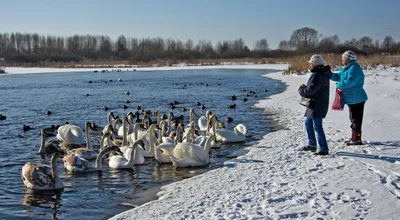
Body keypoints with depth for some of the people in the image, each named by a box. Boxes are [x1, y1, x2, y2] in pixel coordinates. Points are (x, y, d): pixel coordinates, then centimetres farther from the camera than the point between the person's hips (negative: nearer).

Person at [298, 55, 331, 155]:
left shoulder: (318, 75, -21)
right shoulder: (322, 73, 14)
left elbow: (311, 90, -24)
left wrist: (301, 91, -5)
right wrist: (305, 88, 3)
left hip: (317, 105, -11)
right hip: (315, 104, 11)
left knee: (317, 126, -7)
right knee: (308, 123, 21)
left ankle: (324, 149, -4)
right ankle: (312, 144, 31)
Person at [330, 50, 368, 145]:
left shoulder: (354, 68, -18)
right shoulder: (348, 68, 14)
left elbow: (350, 81, -30)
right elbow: (338, 77, 20)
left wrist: (339, 85, -15)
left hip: (356, 99, -11)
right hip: (352, 99, 11)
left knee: (356, 119, -4)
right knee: (353, 119, 17)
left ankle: (357, 139, 1)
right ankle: (354, 138, 27)